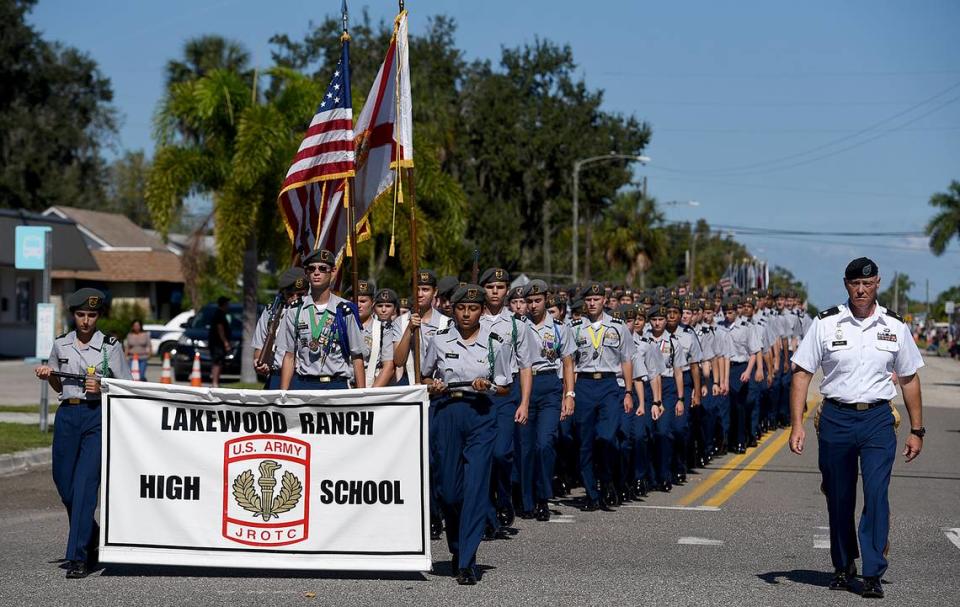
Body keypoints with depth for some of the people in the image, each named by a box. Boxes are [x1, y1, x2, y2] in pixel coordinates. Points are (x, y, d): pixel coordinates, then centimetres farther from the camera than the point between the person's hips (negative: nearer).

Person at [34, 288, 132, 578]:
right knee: (63, 481, 7)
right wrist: (48, 376, 0)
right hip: (67, 415, 4)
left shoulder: (110, 346, 0)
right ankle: (90, 539, 31)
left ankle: (78, 557, -11)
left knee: (85, 484, -12)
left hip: (97, 416, -4)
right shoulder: (60, 344, 9)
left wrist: (101, 388, -13)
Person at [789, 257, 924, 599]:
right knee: (838, 500, 8)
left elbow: (909, 379, 12)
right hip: (836, 418, 0)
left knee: (876, 494, -11)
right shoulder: (826, 324, -1)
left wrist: (917, 430, 10)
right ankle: (843, 567, 26)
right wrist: (797, 425, -8)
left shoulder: (894, 326, 5)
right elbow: (802, 374, 0)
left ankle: (873, 574, -7)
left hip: (878, 420, 0)